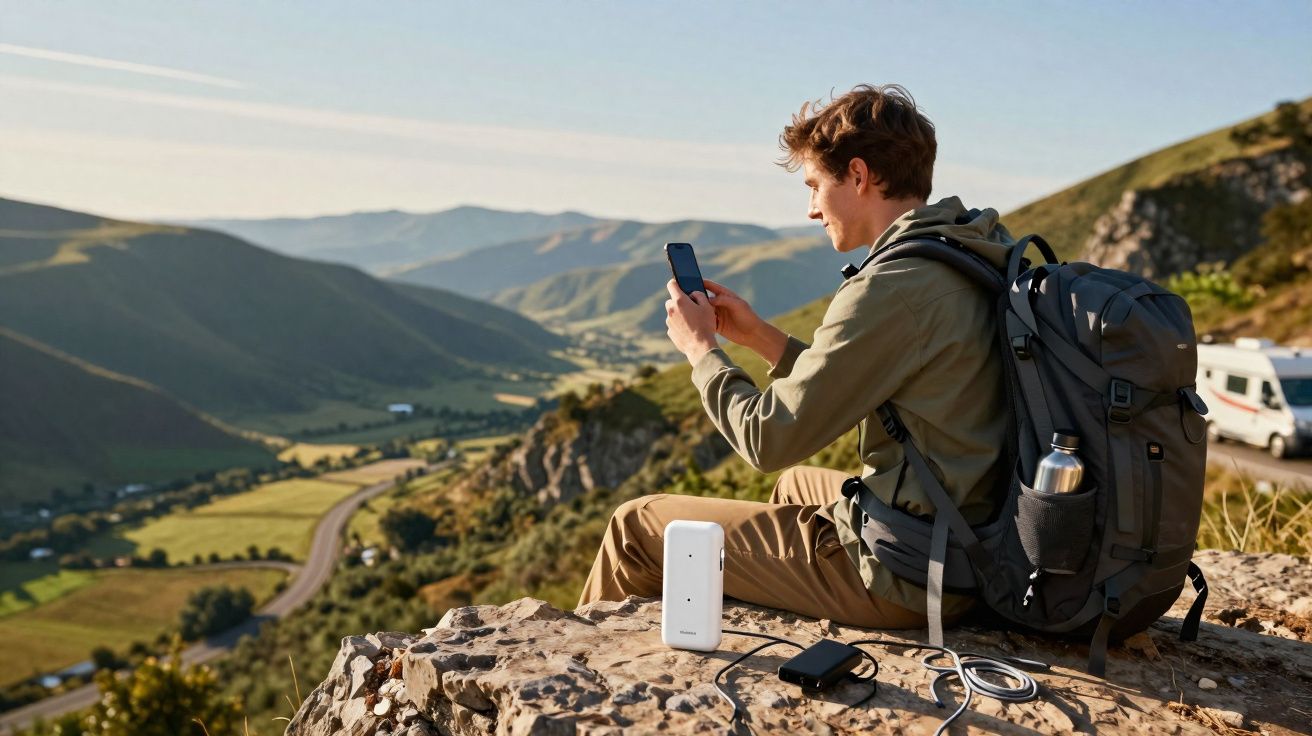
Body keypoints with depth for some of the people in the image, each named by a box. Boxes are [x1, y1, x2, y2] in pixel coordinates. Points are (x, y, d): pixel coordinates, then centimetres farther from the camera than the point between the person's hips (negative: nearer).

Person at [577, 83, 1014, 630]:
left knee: (637, 524, 2)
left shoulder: (890, 288, -24)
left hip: (900, 580, -9)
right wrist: (761, 337, 10)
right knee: (797, 482, 38)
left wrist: (700, 347, -4)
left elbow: (769, 439, -19)